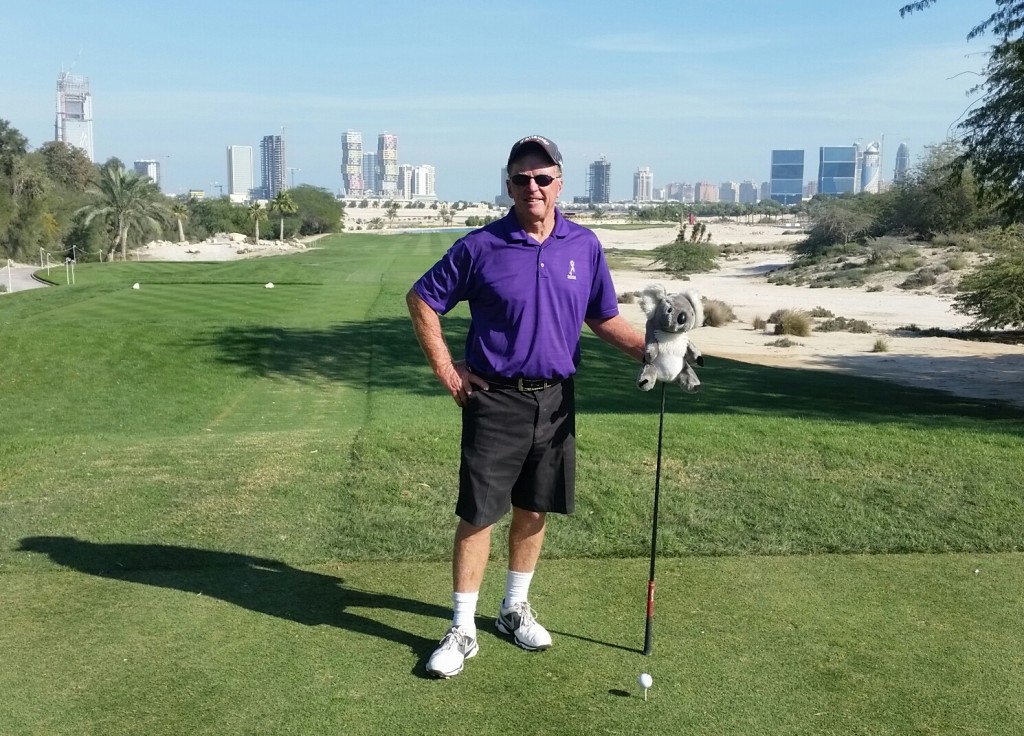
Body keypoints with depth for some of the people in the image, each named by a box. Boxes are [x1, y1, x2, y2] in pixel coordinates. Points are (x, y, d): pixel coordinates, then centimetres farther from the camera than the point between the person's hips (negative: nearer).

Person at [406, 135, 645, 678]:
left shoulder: (584, 246, 3)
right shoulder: (481, 247, -7)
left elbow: (605, 319, 11)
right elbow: (421, 300, 0)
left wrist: (651, 348, -5)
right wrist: (446, 371, -4)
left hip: (555, 401, 4)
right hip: (495, 400, -3)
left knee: (533, 510, 14)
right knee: (477, 514, 0)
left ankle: (515, 608, 33)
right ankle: (463, 630, 13)